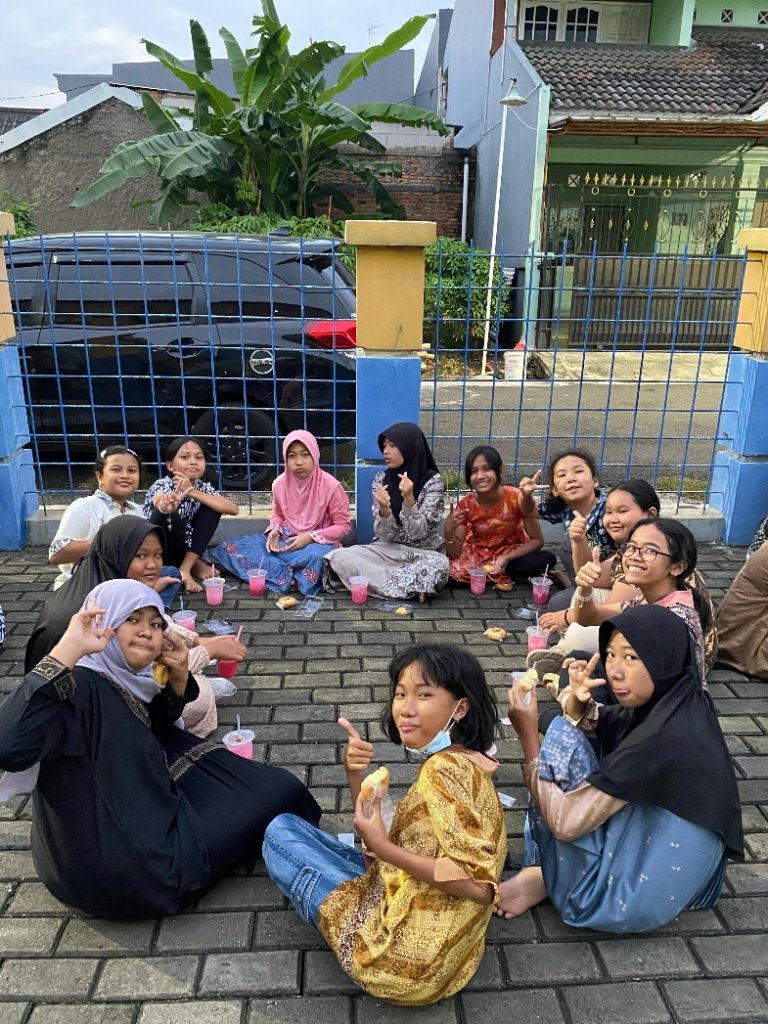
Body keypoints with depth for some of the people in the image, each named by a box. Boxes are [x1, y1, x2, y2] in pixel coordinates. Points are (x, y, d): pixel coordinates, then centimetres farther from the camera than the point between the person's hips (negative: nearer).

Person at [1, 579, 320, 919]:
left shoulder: (127, 677, -3)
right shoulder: (80, 685, -28)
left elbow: (158, 730, 16)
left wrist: (178, 677, -4)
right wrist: (68, 649, -43)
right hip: (117, 866, -9)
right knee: (279, 791, 3)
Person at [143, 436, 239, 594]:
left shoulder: (202, 487, -4)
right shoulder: (162, 485, -19)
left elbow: (233, 509, -19)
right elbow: (161, 503, -46)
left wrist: (193, 492, -26)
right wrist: (166, 505, -72)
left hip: (184, 549, 6)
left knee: (212, 506, -8)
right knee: (168, 514, -33)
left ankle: (185, 568, -12)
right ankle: (194, 564, -10)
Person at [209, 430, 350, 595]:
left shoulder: (331, 486, -15)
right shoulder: (280, 484, -2)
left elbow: (342, 526, -9)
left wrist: (311, 537, -20)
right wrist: (275, 531, -7)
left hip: (317, 543, -5)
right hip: (286, 540, 5)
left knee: (319, 556, -44)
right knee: (229, 547, -15)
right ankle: (286, 575, -28)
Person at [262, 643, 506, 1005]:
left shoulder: (443, 769, -23)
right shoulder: (464, 762, 5)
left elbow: (478, 885, -28)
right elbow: (377, 830, 8)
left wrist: (384, 849, -24)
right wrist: (354, 774, -7)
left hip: (409, 950, -9)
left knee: (280, 831, 5)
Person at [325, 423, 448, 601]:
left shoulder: (433, 481, -11)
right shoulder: (381, 479, -2)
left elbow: (417, 532, -16)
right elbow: (383, 534, -6)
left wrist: (409, 498, -31)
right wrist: (384, 508, -27)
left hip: (423, 553, -3)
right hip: (388, 550, 3)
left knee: (439, 565, -38)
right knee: (339, 557, -23)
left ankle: (381, 581, -17)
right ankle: (412, 587, -19)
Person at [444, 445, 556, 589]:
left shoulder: (516, 498, -20)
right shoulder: (466, 505, -16)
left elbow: (537, 540, -13)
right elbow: (454, 554, -15)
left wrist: (506, 558, -28)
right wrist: (449, 531, -36)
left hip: (511, 554, 0)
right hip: (477, 556, 0)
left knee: (548, 559, -28)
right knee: (451, 569, -30)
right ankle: (507, 576, -9)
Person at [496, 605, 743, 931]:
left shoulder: (661, 739, -31)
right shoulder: (676, 704, -5)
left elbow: (564, 823, -28)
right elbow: (594, 724, 12)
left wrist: (529, 735, -22)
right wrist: (579, 700, -11)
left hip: (633, 898, -9)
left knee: (561, 739, -12)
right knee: (566, 729, 10)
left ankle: (542, 877, 6)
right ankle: (544, 869, 10)